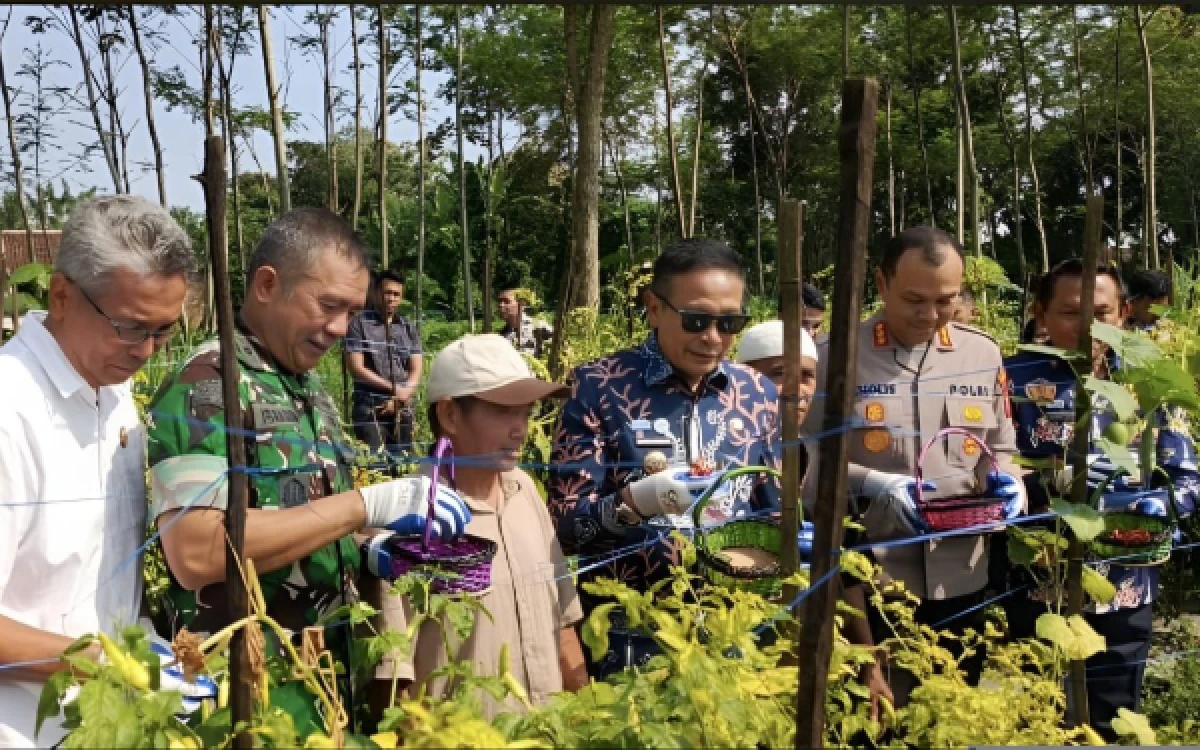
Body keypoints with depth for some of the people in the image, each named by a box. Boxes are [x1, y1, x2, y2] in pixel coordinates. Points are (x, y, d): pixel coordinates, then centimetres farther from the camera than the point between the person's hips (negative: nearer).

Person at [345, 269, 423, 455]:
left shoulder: (410, 328, 12)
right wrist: (394, 389, -10)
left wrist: (400, 398, -10)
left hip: (403, 408, 4)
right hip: (369, 406, -4)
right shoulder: (360, 323, 0)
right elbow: (356, 368, -7)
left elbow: (416, 372, 7)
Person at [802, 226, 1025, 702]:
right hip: (868, 577, -4)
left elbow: (1000, 448, 14)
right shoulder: (837, 356, -7)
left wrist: (1004, 481, -7)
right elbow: (806, 459, -6)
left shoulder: (984, 353, 6)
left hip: (960, 576, 4)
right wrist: (870, 483, -21)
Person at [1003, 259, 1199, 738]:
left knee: (1110, 728, 16)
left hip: (1124, 599, 3)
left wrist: (1156, 506, -17)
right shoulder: (1014, 380, -6)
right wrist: (1052, 481, -27)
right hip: (1034, 595, -2)